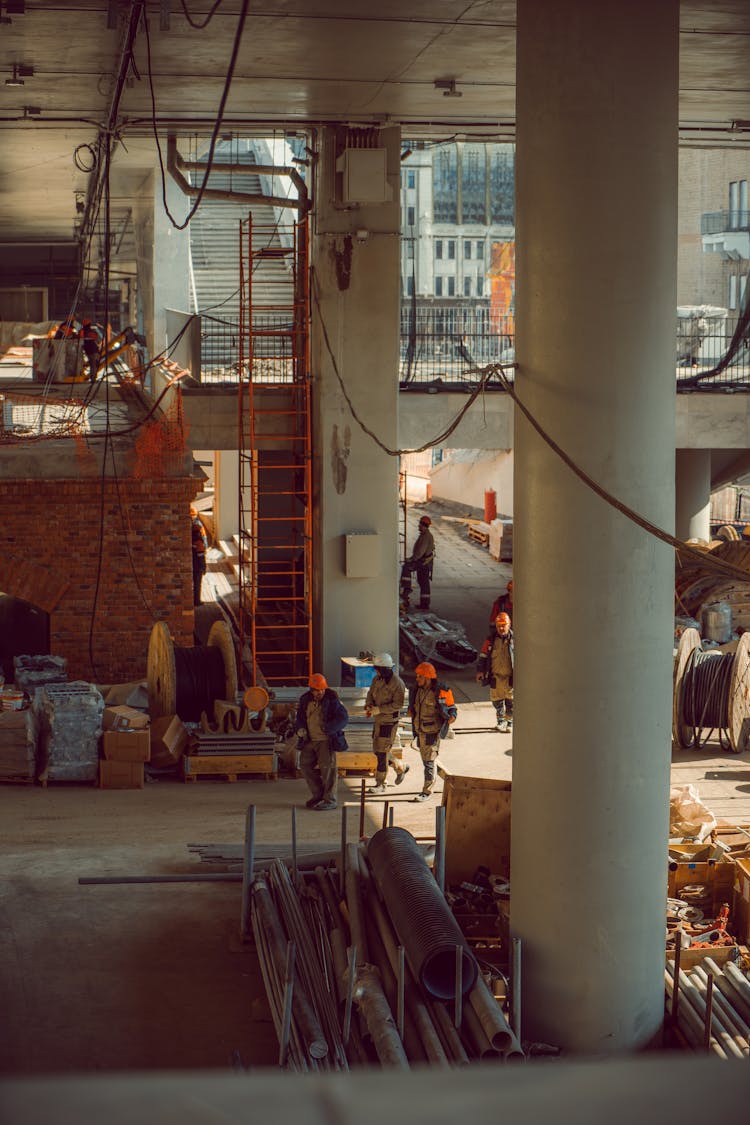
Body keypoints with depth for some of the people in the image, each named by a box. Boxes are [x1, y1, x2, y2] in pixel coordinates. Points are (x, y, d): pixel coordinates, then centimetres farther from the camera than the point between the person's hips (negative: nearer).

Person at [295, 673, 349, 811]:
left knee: (327, 767, -9)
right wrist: (300, 728, -3)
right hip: (310, 740, 6)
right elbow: (300, 718, 19)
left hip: (327, 740, -6)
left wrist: (328, 728, -28)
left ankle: (330, 800, -2)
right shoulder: (305, 701, 7)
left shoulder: (332, 700, -9)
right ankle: (318, 795, 21)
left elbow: (343, 718, -17)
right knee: (305, 765, 7)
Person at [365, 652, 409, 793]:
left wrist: (378, 709, -24)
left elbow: (398, 704, -21)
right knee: (377, 750, 16)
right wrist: (368, 706, -9)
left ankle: (380, 784, 4)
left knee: (382, 752, -5)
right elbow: (370, 694, 12)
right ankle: (401, 768, 34)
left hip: (389, 722, -8)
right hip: (377, 720, 8)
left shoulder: (397, 683, -19)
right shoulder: (377, 679, 4)